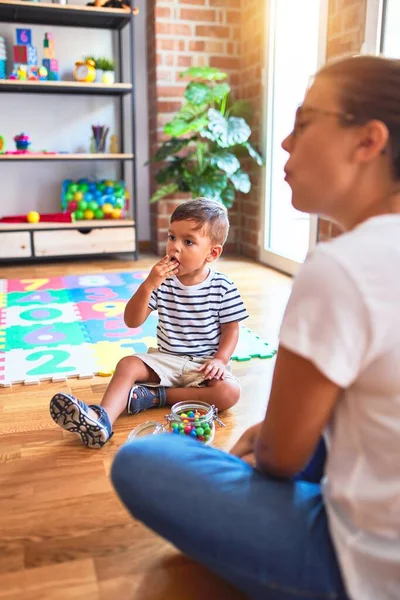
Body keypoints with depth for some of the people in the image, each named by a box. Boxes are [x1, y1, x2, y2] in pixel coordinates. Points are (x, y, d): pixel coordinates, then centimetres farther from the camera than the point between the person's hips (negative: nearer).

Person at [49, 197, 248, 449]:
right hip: (166, 358, 2)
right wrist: (148, 284, -24)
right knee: (128, 364, -20)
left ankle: (155, 395, -22)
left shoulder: (223, 287, -9)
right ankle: (102, 420, -42)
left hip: (203, 363, -2)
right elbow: (132, 321, -11)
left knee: (230, 392, -28)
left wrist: (220, 359, -18)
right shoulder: (163, 281, -5)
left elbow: (231, 329, -1)